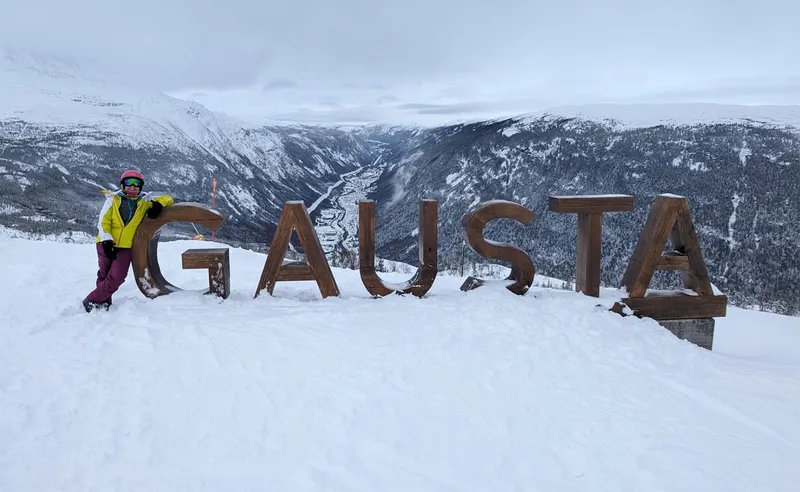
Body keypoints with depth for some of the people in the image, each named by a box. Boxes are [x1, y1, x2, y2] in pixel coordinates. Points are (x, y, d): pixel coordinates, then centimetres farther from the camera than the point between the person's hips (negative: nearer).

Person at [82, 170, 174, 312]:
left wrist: (159, 204, -18)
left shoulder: (145, 200, 6)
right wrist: (106, 240, -14)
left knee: (116, 279, -8)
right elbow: (103, 221, -2)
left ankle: (92, 300, 9)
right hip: (106, 244, 0)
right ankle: (103, 303, 23)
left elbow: (167, 198, 4)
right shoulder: (113, 199, 3)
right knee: (104, 275, 10)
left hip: (127, 247, 0)